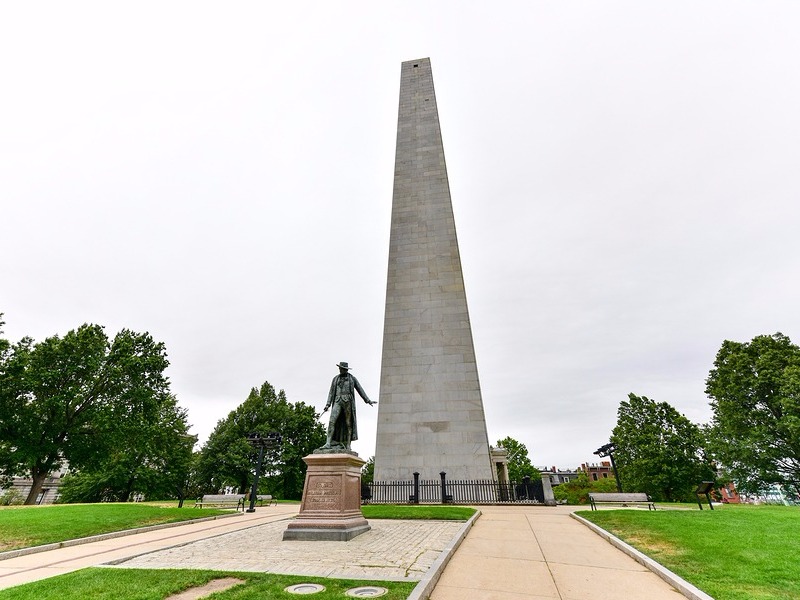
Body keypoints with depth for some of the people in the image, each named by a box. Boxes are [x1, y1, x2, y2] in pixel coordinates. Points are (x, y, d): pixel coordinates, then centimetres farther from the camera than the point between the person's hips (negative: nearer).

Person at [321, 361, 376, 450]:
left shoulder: (352, 378, 10)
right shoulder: (335, 379, 16)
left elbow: (360, 390, 8)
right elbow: (331, 392, 12)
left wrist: (368, 400, 2)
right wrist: (328, 404, 0)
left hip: (348, 401, -2)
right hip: (338, 401, 2)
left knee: (348, 423, -1)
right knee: (332, 421, -14)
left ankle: (347, 446, 4)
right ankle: (328, 443, -16)